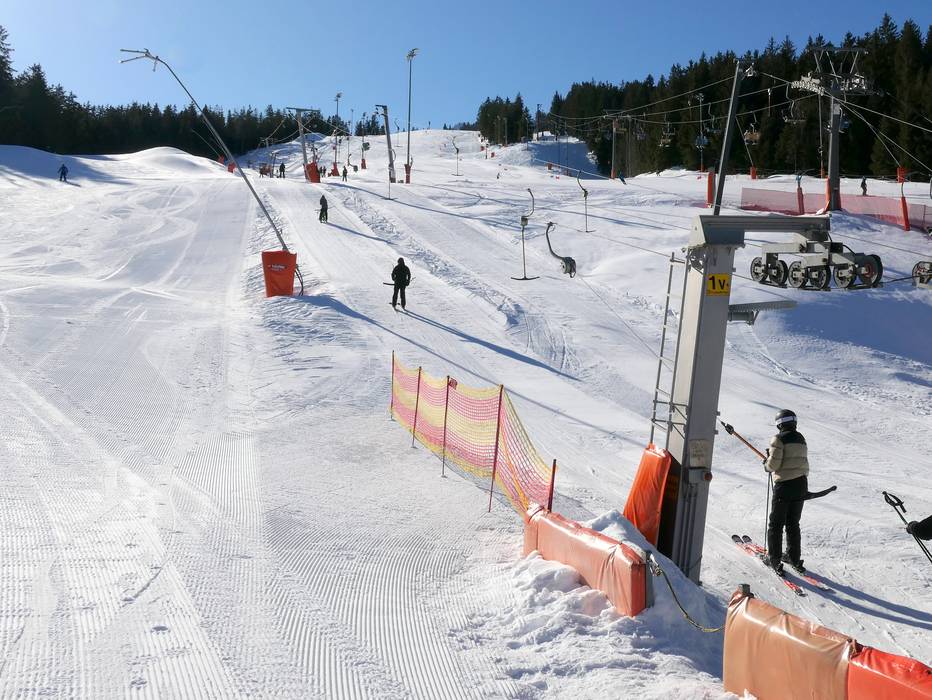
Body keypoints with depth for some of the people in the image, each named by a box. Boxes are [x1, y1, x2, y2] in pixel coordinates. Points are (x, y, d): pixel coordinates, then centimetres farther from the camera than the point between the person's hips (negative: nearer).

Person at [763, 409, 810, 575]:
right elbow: (800, 460, 7)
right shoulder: (801, 438, 9)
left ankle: (775, 559, 4)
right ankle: (794, 558, 24)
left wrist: (767, 464, 5)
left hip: (784, 485, -6)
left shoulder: (779, 439, -12)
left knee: (776, 524, 4)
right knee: (793, 524, 18)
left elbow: (774, 463, -18)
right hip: (801, 485, 6)